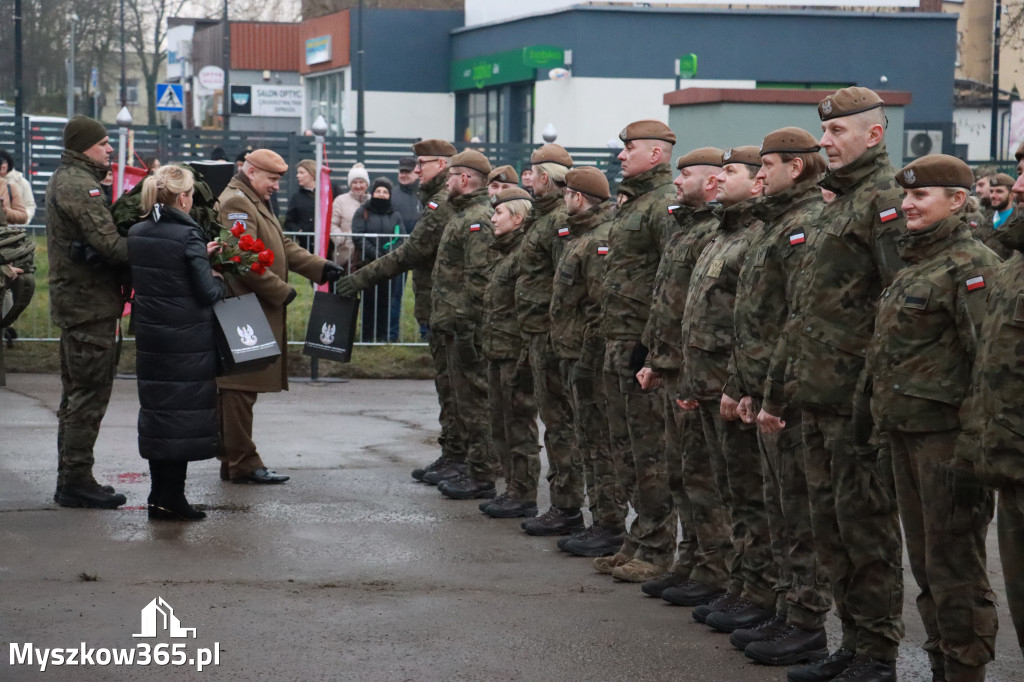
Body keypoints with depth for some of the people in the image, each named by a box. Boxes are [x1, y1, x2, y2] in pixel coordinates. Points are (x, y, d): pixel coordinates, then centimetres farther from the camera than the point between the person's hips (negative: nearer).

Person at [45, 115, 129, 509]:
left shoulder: (64, 180, 17)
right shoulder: (78, 185, -17)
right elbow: (109, 245, -24)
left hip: (72, 300, 11)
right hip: (89, 303, -11)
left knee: (77, 395, 16)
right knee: (89, 394, -6)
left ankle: (70, 480, 23)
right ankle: (76, 480, -2)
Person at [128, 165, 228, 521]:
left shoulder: (136, 234, 5)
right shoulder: (188, 234, -16)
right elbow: (207, 292, -16)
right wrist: (219, 280, 6)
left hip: (149, 336, 7)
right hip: (187, 340, -7)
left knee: (156, 408, 14)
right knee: (183, 413, 1)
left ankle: (158, 494, 19)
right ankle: (171, 498, 2)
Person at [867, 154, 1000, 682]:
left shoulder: (971, 266, -13)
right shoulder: (912, 262, 15)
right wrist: (880, 413, 18)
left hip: (946, 430, -9)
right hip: (905, 430, 9)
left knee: (954, 564, -3)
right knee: (924, 560, 15)